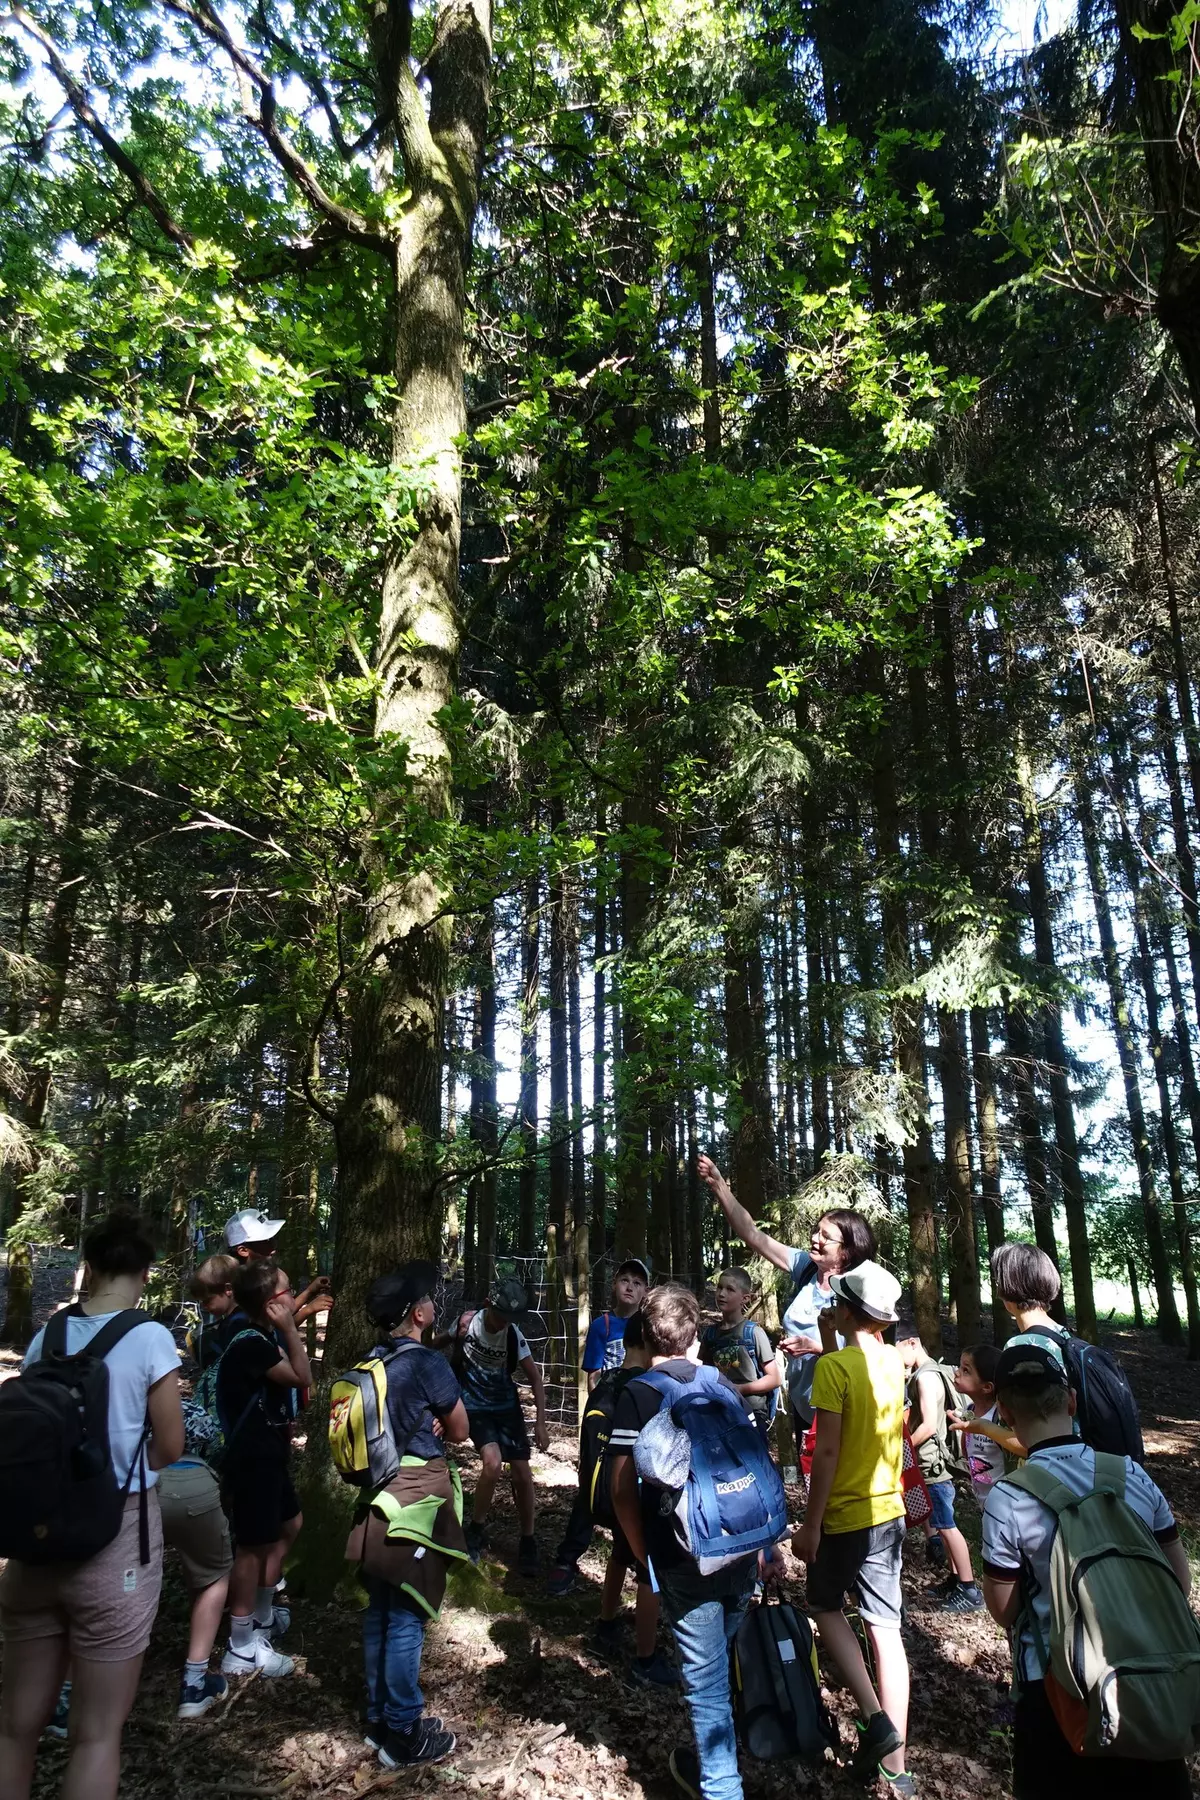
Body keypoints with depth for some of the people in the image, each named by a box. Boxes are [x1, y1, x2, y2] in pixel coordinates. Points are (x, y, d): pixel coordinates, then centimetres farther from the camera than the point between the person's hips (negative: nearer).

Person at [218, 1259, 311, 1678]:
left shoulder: (264, 1337, 4)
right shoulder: (252, 1344, -26)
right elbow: (302, 1378, -20)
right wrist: (289, 1329, -22)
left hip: (266, 1452, 10)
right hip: (251, 1458, -10)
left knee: (289, 1524, 22)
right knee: (254, 1546, -1)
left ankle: (262, 1614, 37)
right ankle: (241, 1651, 10)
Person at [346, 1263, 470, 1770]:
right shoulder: (428, 1364, -19)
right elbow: (459, 1431, -6)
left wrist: (424, 1425, 3)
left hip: (377, 1503, 8)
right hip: (417, 1504, -8)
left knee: (379, 1613, 17)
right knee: (406, 1619, 2)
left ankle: (380, 1717, 30)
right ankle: (403, 1736, 13)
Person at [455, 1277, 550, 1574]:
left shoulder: (514, 1335, -14)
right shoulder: (468, 1323, -17)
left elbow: (535, 1377, -8)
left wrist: (541, 1422, -12)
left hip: (507, 1407, 2)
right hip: (475, 1407, -2)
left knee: (521, 1473, -2)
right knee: (493, 1462, -25)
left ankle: (528, 1543, 19)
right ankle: (476, 1530, -2)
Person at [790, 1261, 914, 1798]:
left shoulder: (834, 1366, -19)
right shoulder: (894, 1360, 0)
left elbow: (826, 1452, -20)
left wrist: (810, 1525, -13)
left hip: (846, 1516, -6)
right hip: (890, 1511, 6)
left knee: (825, 1607, 17)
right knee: (886, 1627, 10)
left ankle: (874, 1718, 5)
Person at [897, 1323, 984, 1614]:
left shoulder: (926, 1377, -21)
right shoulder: (923, 1373, 9)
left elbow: (929, 1426, -24)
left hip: (932, 1465, -9)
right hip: (930, 1463, 9)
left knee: (946, 1526, -1)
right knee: (942, 1525, 16)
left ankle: (970, 1591, 6)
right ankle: (957, 1579, 25)